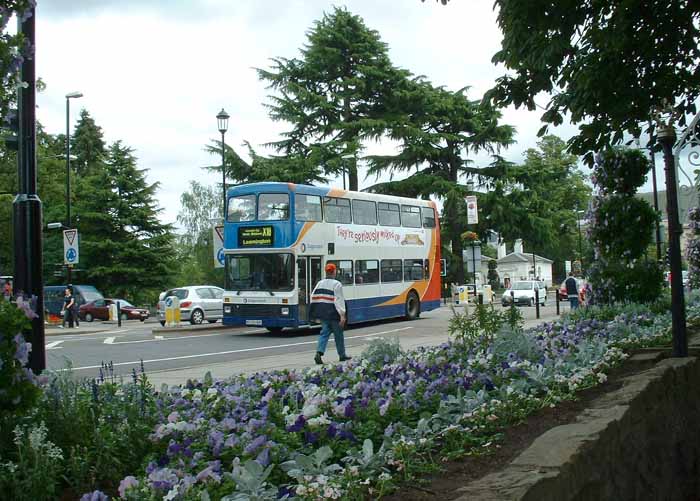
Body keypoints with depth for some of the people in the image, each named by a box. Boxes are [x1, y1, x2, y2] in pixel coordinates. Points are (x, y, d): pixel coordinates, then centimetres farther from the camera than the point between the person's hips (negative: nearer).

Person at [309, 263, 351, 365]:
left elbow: (314, 298, 9)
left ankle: (319, 352, -12)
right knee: (338, 334, 9)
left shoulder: (319, 284, 8)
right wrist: (342, 315, -18)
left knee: (324, 333, 8)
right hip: (333, 314, -5)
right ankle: (342, 355, 22)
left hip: (323, 314, 5)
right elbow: (339, 300, -17)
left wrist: (316, 314, 16)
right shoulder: (336, 284, -12)